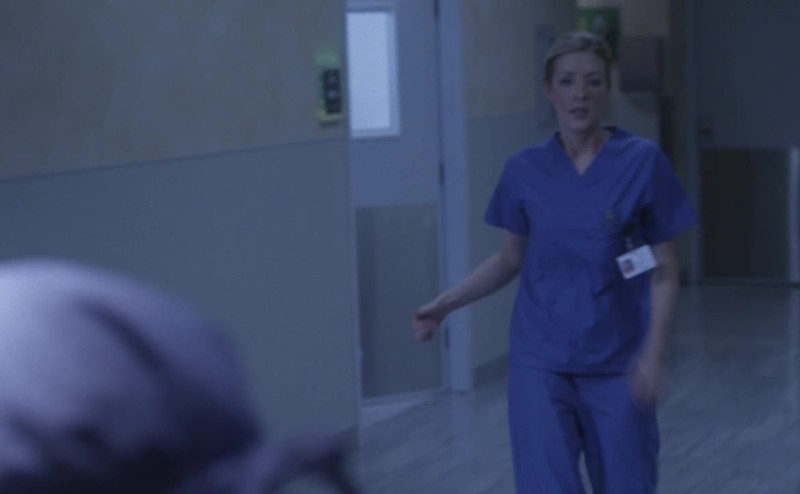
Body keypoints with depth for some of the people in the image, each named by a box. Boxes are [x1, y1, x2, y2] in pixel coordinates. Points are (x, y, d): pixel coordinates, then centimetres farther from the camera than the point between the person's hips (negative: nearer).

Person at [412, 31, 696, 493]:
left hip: (617, 363, -1)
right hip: (540, 361, 1)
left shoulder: (643, 161, -8)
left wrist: (653, 353, -13)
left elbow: (664, 269, -4)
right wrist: (445, 304, 0)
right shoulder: (525, 170, -1)